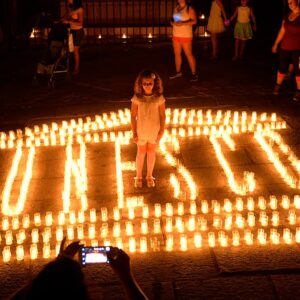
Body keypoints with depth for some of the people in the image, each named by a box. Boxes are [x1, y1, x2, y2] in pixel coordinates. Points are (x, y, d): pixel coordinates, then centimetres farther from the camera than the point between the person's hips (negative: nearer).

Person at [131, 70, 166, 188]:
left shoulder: (159, 98, -16)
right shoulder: (137, 98, -17)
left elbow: (162, 115, -7)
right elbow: (133, 116, -10)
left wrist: (161, 131, -5)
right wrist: (134, 132, -9)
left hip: (154, 130, 1)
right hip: (141, 130, -1)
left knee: (151, 152, 17)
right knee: (141, 152, 15)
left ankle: (149, 176, 36)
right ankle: (138, 177, 33)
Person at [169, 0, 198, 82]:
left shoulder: (189, 9, -9)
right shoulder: (176, 8, 10)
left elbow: (194, 21, -15)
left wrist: (182, 23, -24)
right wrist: (172, 22, -1)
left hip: (186, 35, -6)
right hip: (176, 35, 7)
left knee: (189, 54, -5)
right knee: (177, 54, 11)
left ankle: (194, 74, 2)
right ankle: (178, 72, 23)